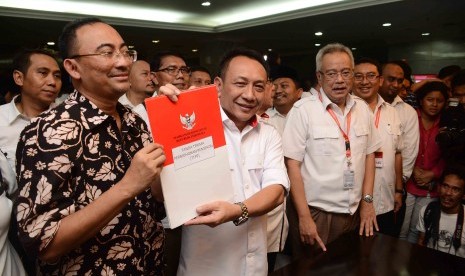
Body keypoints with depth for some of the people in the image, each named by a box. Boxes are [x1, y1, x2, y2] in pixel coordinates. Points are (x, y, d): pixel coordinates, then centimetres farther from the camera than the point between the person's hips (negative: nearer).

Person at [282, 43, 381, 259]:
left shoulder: (362, 108, 5)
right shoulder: (303, 110, -13)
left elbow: (369, 154, 11)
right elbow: (292, 164, -14)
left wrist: (367, 200, 5)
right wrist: (304, 217, -14)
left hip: (355, 212, 5)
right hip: (317, 214, -5)